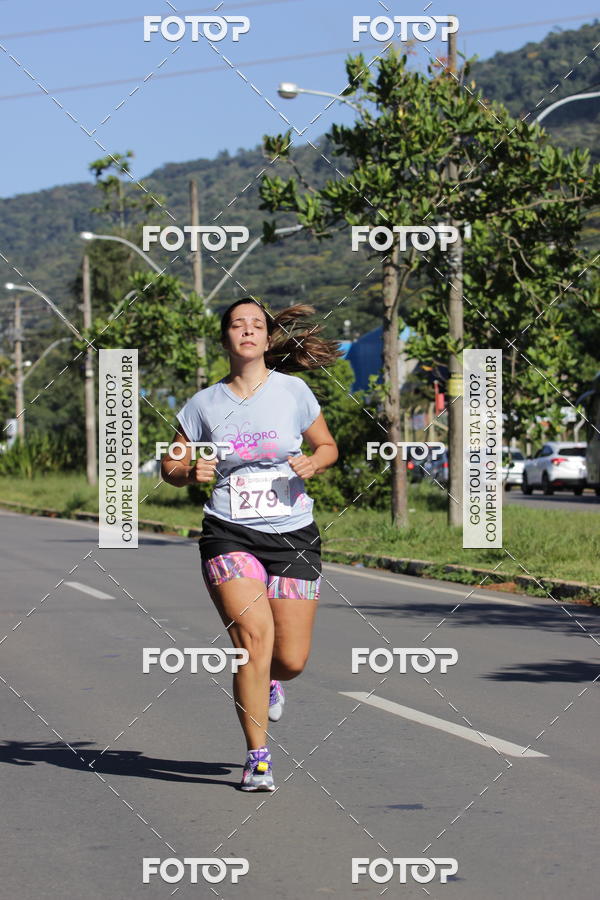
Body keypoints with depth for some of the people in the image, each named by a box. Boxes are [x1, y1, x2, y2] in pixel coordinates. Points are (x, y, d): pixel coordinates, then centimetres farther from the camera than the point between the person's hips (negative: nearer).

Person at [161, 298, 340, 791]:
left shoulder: (292, 390, 2)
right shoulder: (205, 403, 3)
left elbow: (327, 446, 14)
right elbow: (170, 464, 13)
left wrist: (312, 463, -8)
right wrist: (190, 471, -10)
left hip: (293, 535, 1)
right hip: (229, 535, -1)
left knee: (291, 659, -2)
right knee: (254, 635, -20)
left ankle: (270, 681, 39)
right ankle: (258, 756, -6)